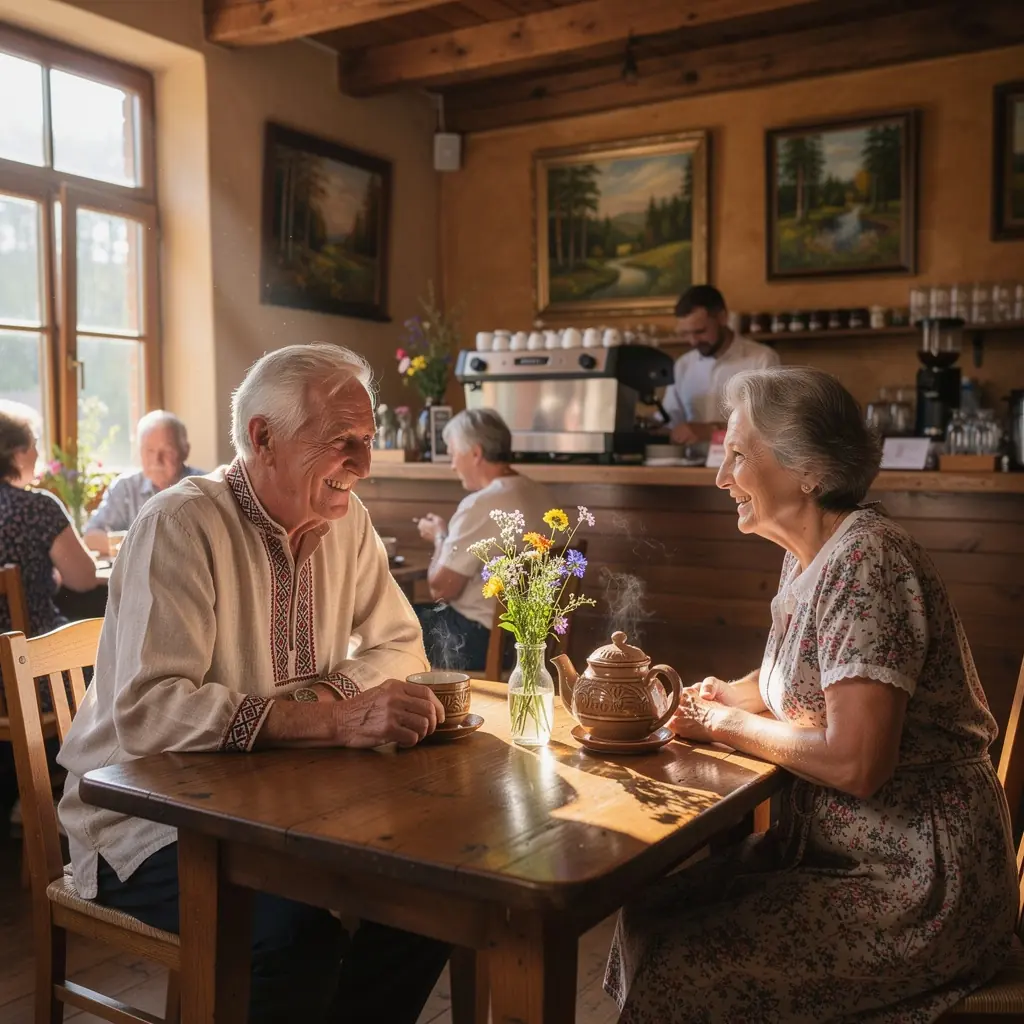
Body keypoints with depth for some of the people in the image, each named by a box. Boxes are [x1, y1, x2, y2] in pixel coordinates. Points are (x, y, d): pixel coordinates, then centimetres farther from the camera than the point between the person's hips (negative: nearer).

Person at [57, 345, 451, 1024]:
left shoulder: (346, 519, 1)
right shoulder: (180, 526, -20)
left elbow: (398, 645, 6)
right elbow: (146, 712, -30)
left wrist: (323, 696, -15)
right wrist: (335, 720, -36)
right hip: (150, 819, -6)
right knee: (298, 932, -30)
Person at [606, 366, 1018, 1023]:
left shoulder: (863, 562, -22)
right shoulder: (808, 557, 6)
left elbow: (855, 763, -28)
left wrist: (729, 726, -13)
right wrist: (719, 696, 0)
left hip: (915, 883, -8)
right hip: (830, 846, 9)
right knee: (650, 914, 2)